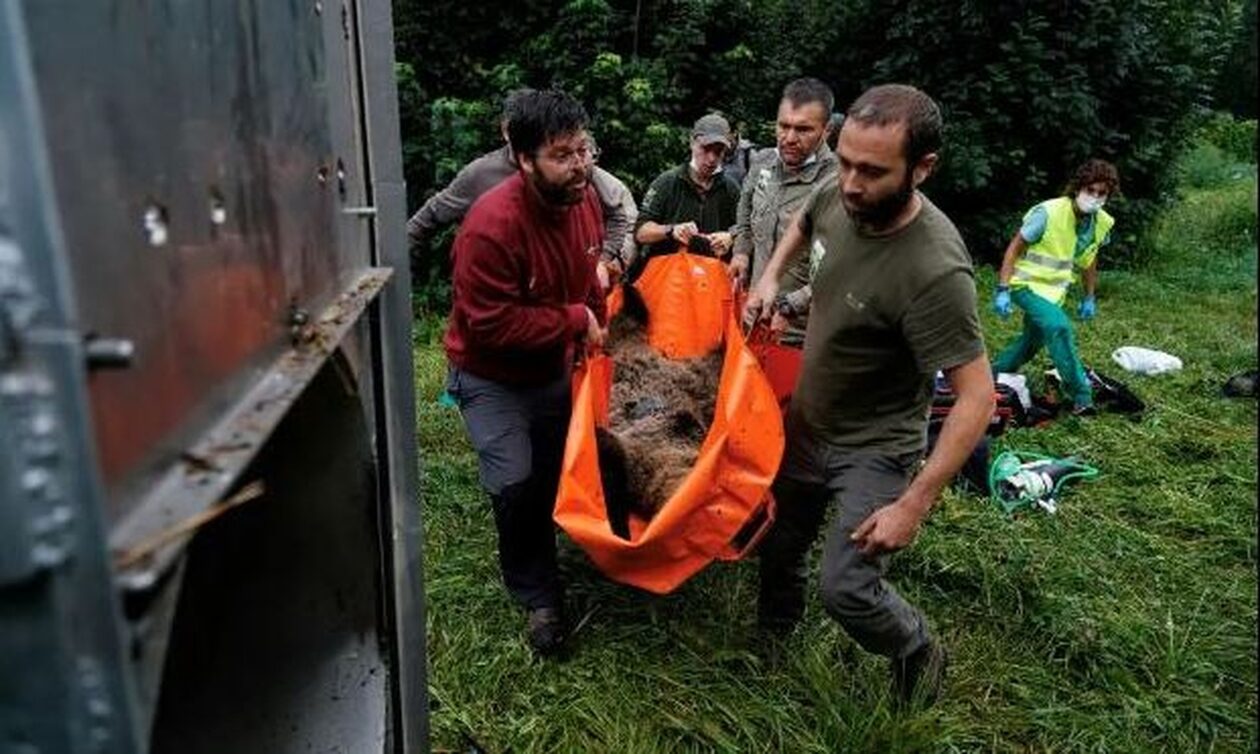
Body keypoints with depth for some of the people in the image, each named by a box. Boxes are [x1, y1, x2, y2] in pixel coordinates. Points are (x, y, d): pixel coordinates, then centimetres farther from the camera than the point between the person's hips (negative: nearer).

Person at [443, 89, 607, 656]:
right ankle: (538, 597, 9)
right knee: (516, 484, -15)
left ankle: (536, 573, 43)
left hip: (554, 369, 7)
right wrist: (573, 320, -24)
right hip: (491, 377, -6)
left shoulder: (584, 199, -8)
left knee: (557, 474, 16)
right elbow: (491, 325, -32)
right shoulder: (492, 224, -32)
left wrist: (594, 333, 4)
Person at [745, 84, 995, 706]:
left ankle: (919, 653, 25)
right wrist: (770, 276, 2)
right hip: (804, 422, 7)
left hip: (874, 451, -7)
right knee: (778, 546, 20)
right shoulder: (839, 197, -12)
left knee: (845, 588, -8)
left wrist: (913, 505, -29)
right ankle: (772, 641, 48)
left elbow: (977, 396, -29)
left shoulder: (934, 271, -33)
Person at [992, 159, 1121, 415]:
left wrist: (1089, 297, 17)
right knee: (1059, 328, -27)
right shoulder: (1048, 213, -23)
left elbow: (1089, 259, 13)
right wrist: (1002, 290, -22)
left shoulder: (1103, 223, -4)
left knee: (1033, 341, 17)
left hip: (1055, 290, 8)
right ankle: (1081, 396, -18)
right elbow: (1014, 248, -17)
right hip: (1028, 284, -8)